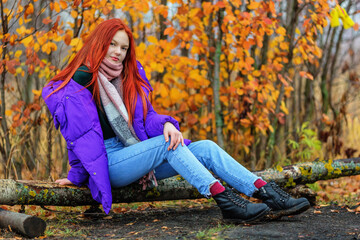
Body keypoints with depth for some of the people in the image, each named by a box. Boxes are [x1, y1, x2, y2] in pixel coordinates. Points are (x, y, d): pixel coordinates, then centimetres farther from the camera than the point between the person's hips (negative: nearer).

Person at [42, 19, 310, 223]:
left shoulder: (129, 77, 14)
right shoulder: (81, 81, -8)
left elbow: (146, 116, 8)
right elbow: (81, 134, -10)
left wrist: (166, 124, -14)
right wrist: (77, 177, -9)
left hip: (136, 157, 7)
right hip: (108, 162, -7)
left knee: (206, 148, -12)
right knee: (167, 144, -32)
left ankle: (267, 193, -24)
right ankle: (225, 202, -41)